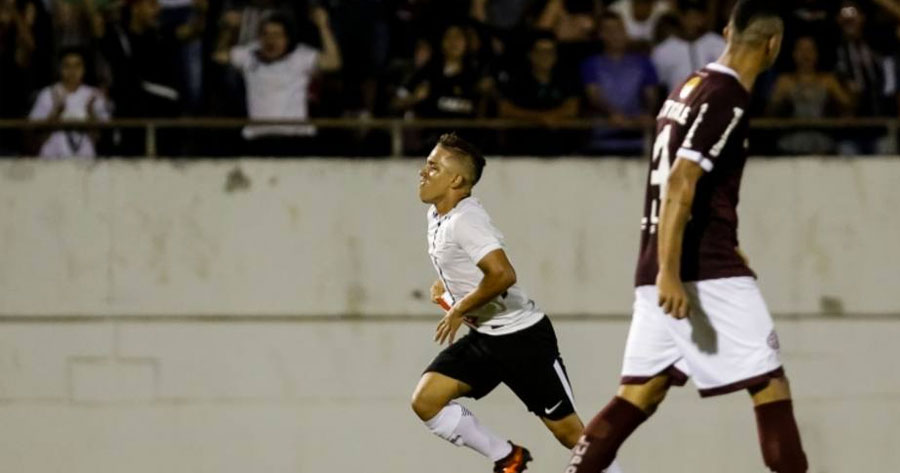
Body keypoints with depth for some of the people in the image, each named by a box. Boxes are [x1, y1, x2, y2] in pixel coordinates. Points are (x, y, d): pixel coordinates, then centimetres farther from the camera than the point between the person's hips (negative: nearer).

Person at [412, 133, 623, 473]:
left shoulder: (466, 220, -20)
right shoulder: (437, 216, 8)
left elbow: (502, 275, -33)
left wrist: (460, 309, -20)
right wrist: (445, 286, 12)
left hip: (523, 336, -9)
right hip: (483, 339, 9)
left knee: (569, 433, -4)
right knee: (426, 401, -8)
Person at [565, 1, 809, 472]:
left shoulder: (690, 88, 16)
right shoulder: (726, 98, -12)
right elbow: (681, 183, -21)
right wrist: (670, 272, -26)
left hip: (661, 271, 9)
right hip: (705, 269, -9)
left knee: (640, 394, 7)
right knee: (769, 383, -2)